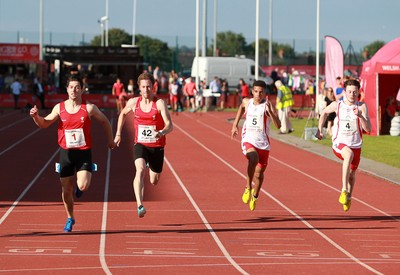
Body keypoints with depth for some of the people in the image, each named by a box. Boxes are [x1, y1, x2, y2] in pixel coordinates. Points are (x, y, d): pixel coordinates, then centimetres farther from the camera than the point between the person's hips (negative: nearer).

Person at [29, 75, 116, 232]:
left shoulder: (89, 108, -5)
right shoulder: (59, 108, 1)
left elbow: (104, 121, 10)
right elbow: (44, 124, 5)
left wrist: (110, 140, 14)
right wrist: (36, 116, -15)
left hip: (84, 153, -2)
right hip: (66, 153, 2)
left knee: (83, 186, -20)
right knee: (66, 190, 6)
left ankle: (79, 186, 19)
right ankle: (70, 219, 28)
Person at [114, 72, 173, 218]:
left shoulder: (160, 103, -12)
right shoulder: (133, 102, -2)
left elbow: (169, 125, -20)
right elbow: (123, 114, 21)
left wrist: (162, 132, -41)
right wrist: (118, 133, 19)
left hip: (157, 147, 0)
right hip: (140, 145, 0)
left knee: (154, 181, 13)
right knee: (140, 170, -28)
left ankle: (151, 166, 53)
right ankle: (140, 206, -37)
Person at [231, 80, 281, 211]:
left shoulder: (268, 105, -8)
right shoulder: (247, 102, 3)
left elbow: (278, 125, -18)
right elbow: (241, 107, 30)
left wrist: (270, 112, -31)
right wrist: (235, 124, 27)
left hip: (263, 142, 0)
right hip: (248, 140, 0)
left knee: (259, 173, 12)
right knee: (253, 159, -34)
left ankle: (255, 196, 40)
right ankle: (248, 188, -18)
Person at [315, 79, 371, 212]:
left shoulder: (362, 107, -7)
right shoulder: (337, 105, -5)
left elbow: (368, 129, -15)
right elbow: (324, 112, 18)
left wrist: (360, 116, -30)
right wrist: (319, 130, 15)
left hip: (355, 145, 3)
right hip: (339, 143, -3)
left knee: (352, 174, 18)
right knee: (349, 154, -37)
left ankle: (348, 198, 49)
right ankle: (344, 191, -41)